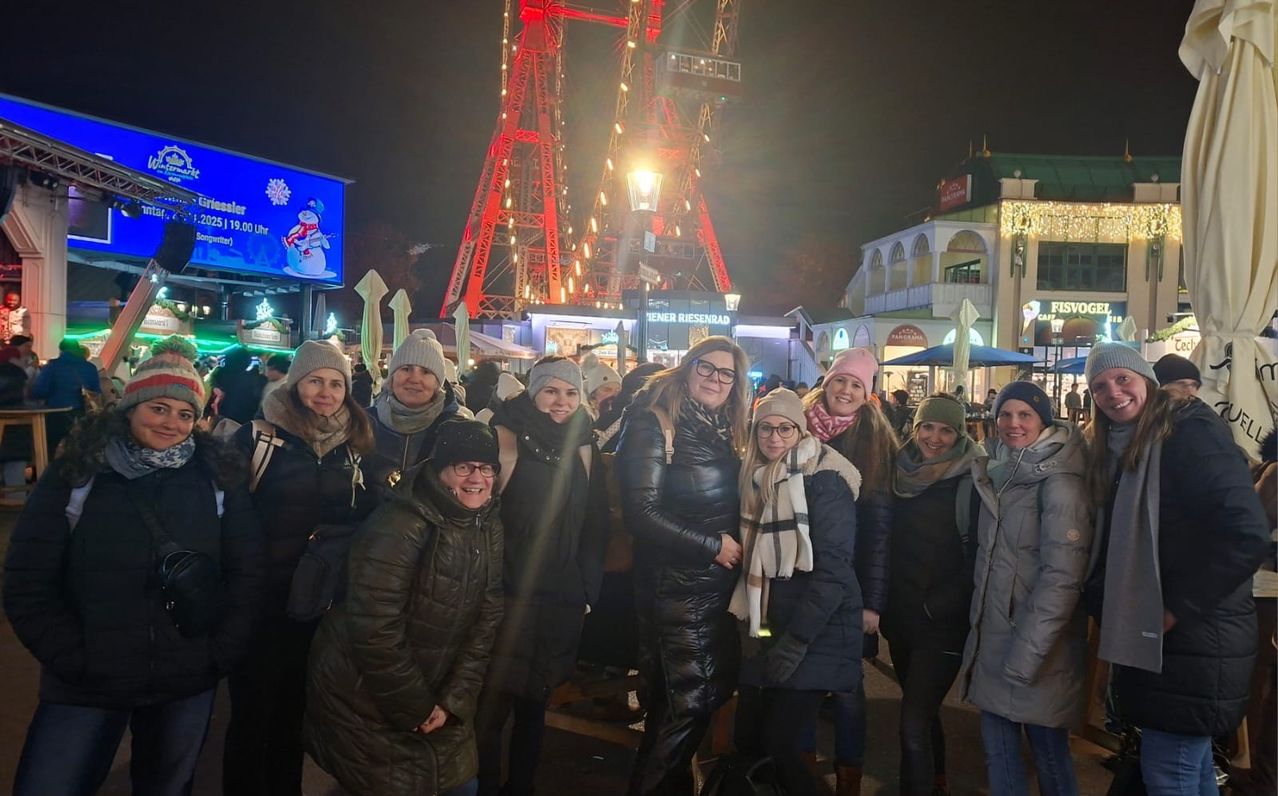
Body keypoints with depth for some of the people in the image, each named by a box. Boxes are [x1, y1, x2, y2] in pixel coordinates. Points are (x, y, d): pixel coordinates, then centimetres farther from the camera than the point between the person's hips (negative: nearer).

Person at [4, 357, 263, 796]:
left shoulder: (218, 477, 0)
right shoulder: (74, 474, -4)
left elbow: (246, 570, 1)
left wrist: (222, 651, -6)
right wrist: (76, 660, -12)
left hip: (188, 683, 2)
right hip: (85, 686, -1)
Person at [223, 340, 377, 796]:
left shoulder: (355, 444, 4)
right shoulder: (257, 437, -9)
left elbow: (366, 518, 10)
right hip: (262, 601, -4)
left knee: (295, 710, 20)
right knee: (251, 715, 8)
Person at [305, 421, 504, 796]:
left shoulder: (489, 527, -1)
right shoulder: (400, 525, -24)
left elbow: (485, 620, 0)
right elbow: (374, 630, -26)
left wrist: (453, 699, -6)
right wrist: (416, 708, -16)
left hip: (437, 694, 7)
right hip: (363, 699, -6)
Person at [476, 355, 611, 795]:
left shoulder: (583, 446, 8)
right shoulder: (508, 435, -6)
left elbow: (594, 522, 13)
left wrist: (587, 586, 10)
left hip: (561, 598, 5)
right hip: (509, 593, -4)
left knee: (535, 701, 17)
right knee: (493, 705, -2)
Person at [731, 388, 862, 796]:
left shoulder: (824, 479, -12)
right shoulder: (756, 478, 8)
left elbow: (833, 566, -17)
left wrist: (798, 638, -18)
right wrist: (748, 618, 7)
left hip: (817, 633, -6)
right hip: (771, 626, 7)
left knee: (778, 742, -8)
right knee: (747, 738, 7)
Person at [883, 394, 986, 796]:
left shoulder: (971, 482, -9)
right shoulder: (901, 473, 6)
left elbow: (978, 556, -10)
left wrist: (938, 604, -12)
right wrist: (883, 600, 8)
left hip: (942, 624, -6)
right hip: (900, 616, 6)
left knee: (913, 725, -11)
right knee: (923, 713, 22)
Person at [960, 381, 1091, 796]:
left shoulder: (1059, 481, -14)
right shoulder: (997, 473, 10)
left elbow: (1063, 574, -20)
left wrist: (1027, 651, -22)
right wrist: (980, 623, 15)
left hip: (1037, 647, -7)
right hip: (993, 635, 7)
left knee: (1048, 753, 7)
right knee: (997, 748, 14)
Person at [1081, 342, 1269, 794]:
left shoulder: (1191, 434, -15)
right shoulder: (1117, 449, 12)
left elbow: (1248, 535, -24)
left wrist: (1176, 609, -19)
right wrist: (1102, 602, 3)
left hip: (1194, 641, -8)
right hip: (1148, 638, 8)